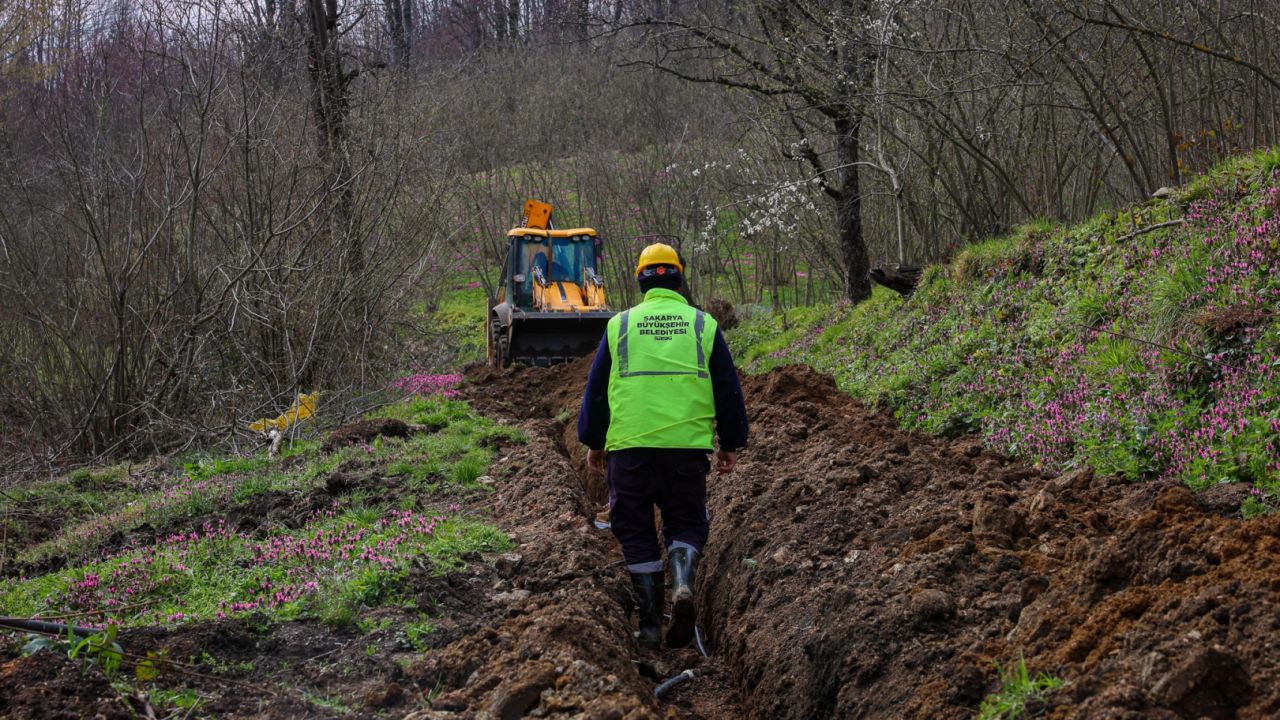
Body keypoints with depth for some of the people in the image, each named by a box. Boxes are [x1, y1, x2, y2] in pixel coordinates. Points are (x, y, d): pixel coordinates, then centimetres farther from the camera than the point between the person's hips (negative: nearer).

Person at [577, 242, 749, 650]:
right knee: (686, 524, 12)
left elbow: (596, 388, 10)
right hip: (689, 445, 0)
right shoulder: (703, 324, 7)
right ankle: (682, 584, -17)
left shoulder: (619, 325, 7)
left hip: (629, 447, 0)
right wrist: (731, 444, 17)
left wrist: (593, 442, 20)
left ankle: (651, 623, 7)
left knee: (636, 531, 9)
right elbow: (728, 390, 9)